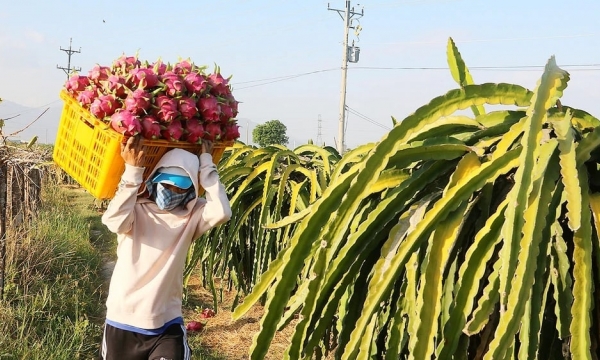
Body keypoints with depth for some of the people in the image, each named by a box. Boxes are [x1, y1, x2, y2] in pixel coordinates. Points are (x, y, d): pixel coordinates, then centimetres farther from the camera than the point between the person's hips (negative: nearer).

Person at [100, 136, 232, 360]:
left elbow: (222, 212, -21)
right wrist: (133, 170, -30)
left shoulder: (190, 217, -2)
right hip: (123, 323, 0)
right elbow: (115, 221, -27)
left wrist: (205, 162, -14)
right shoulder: (136, 210, -5)